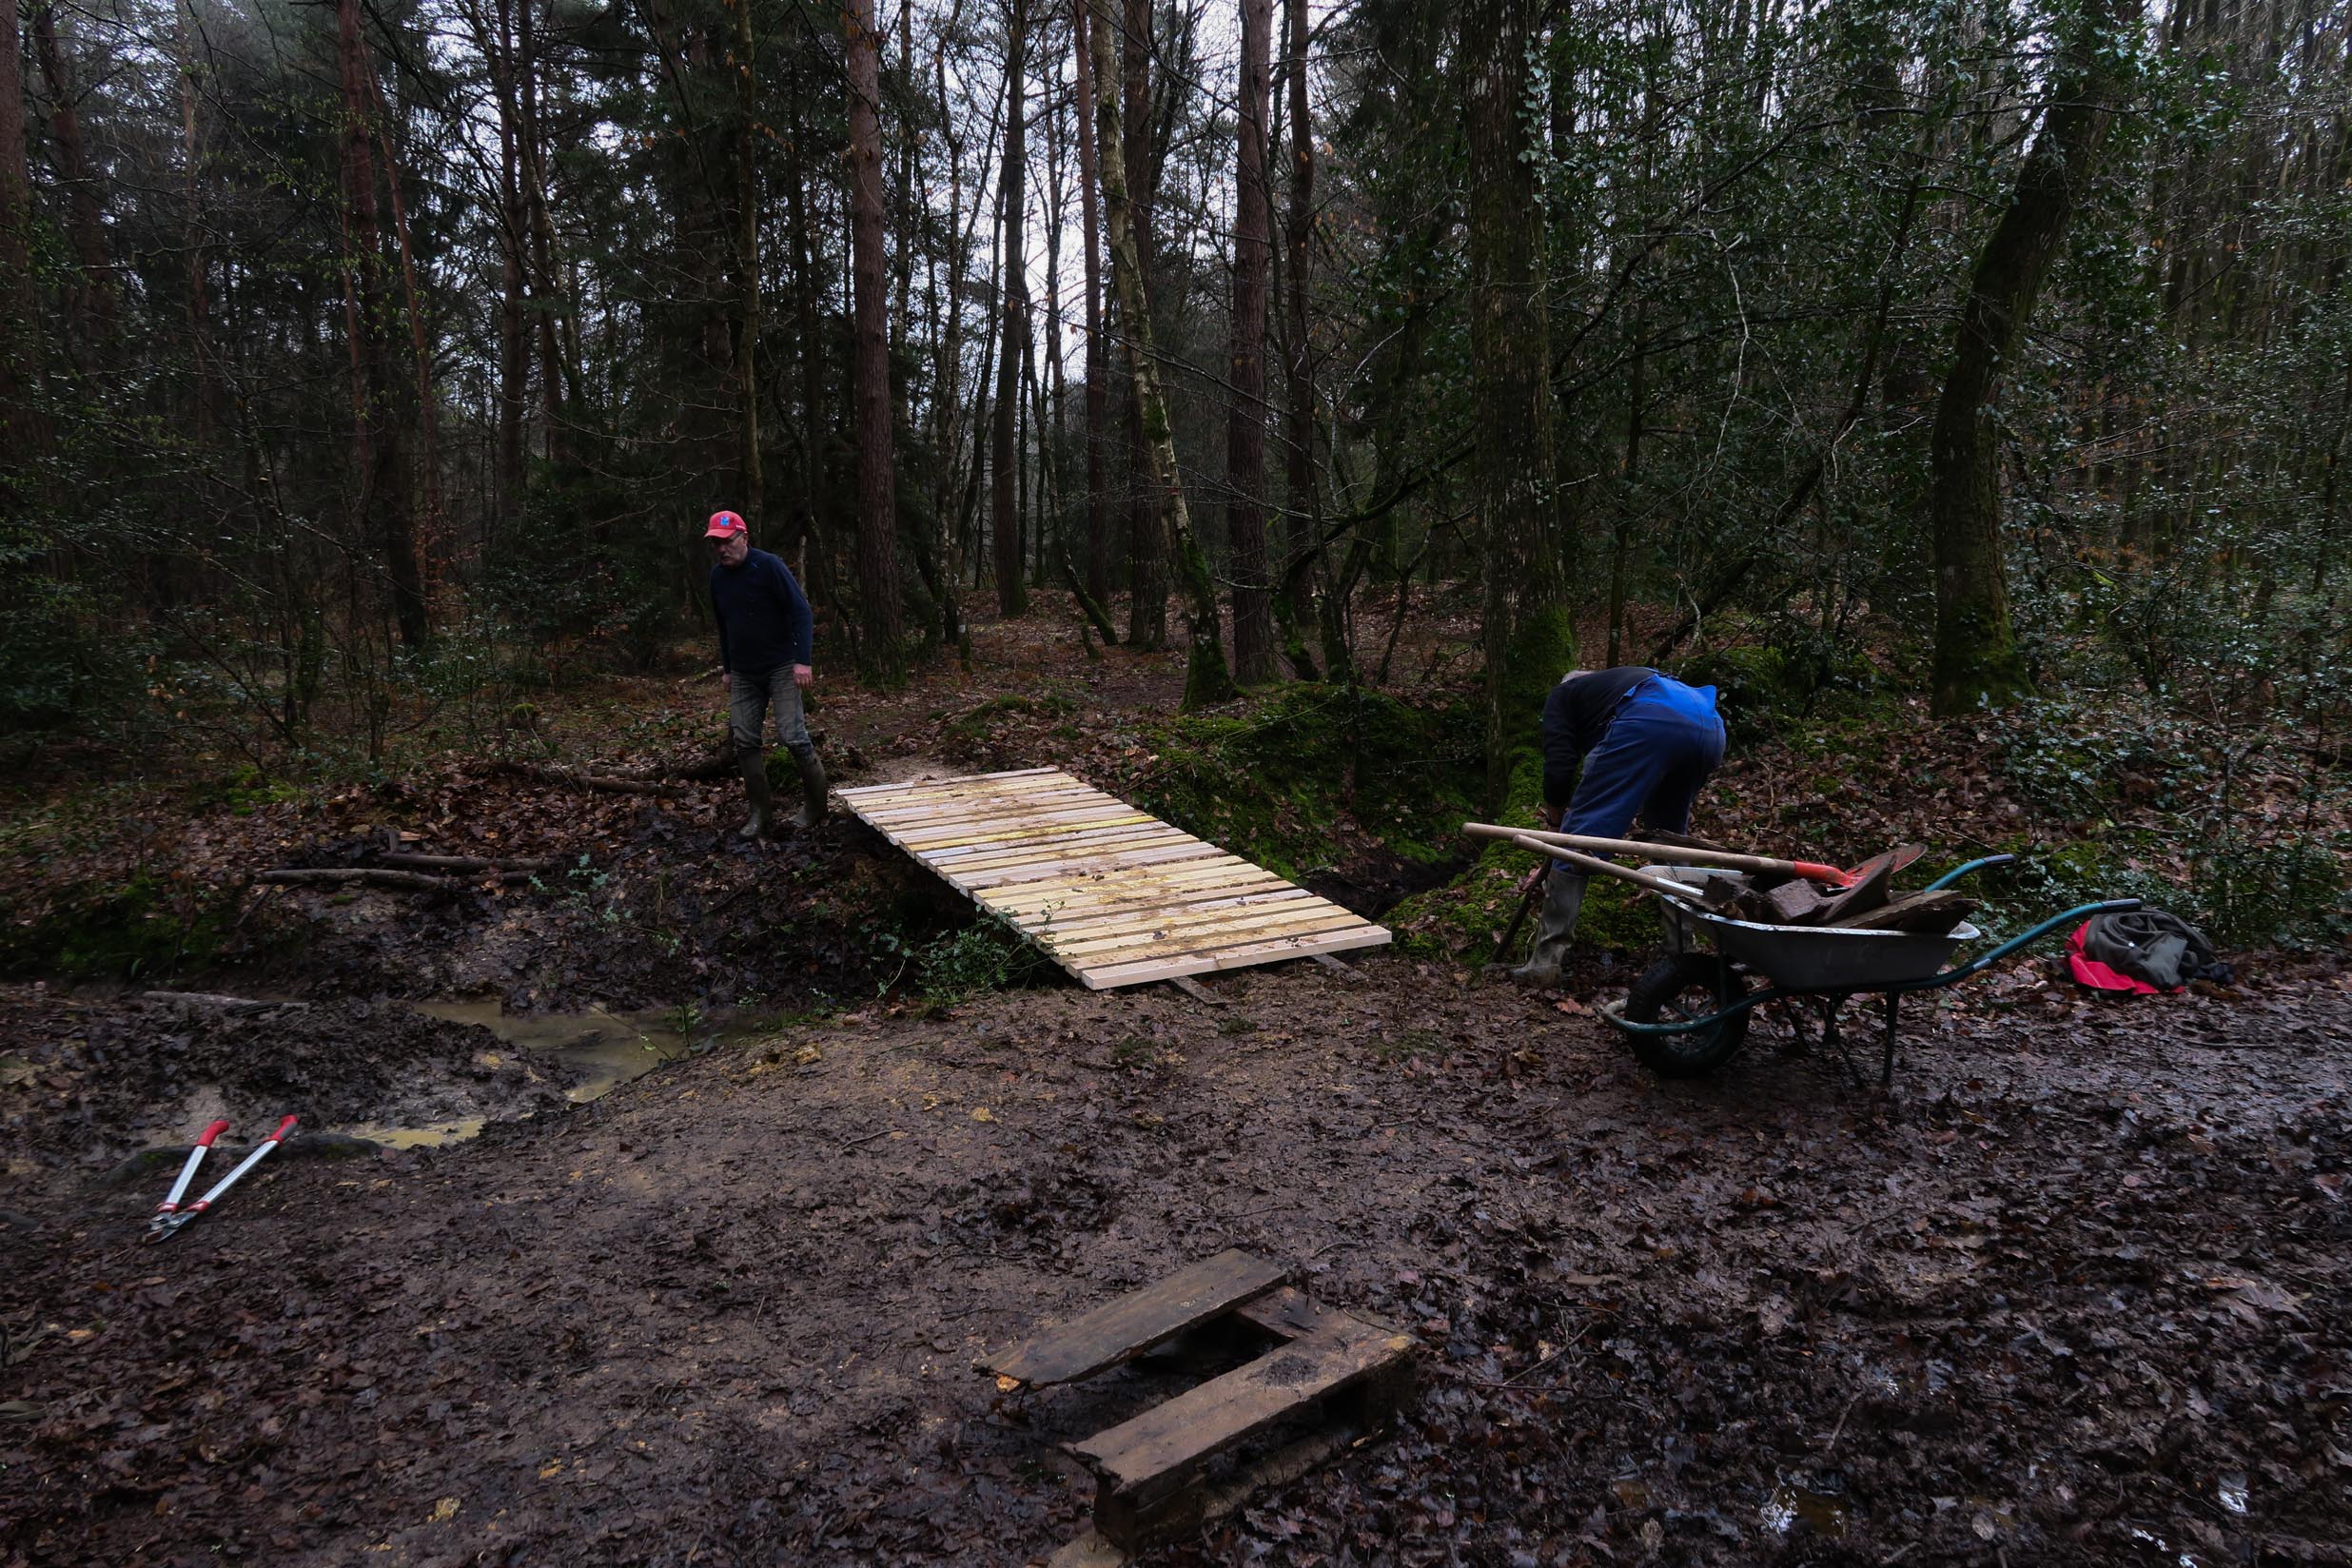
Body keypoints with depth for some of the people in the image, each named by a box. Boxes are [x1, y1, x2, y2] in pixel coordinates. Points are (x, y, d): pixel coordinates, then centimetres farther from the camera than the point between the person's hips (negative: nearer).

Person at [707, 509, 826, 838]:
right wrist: (726, 669, 20)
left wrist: (802, 660, -22)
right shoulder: (717, 576, 8)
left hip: (781, 667, -6)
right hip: (743, 673, 6)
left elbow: (800, 611, -15)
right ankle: (759, 813, 12)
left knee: (792, 734, -12)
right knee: (744, 741, 2)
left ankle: (815, 806, 4)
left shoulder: (769, 566, -12)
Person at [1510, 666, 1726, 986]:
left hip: (1650, 725, -7)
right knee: (1670, 838, 28)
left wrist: (1557, 823, 28)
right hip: (1710, 724, 7)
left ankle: (1545, 960, 2)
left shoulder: (1562, 695, 28)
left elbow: (1558, 770, 11)